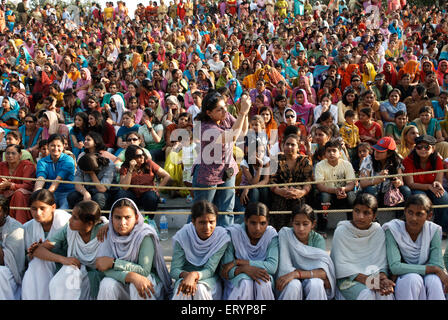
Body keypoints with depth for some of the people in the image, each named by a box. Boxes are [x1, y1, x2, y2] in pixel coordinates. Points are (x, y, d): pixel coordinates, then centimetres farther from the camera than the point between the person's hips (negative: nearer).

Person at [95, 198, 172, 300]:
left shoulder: (144, 235, -19)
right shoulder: (109, 235, -9)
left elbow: (144, 271, -22)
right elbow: (106, 269, -17)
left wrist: (113, 262, -23)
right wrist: (131, 276, -34)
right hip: (121, 282, 3)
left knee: (136, 287, -33)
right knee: (107, 284, -27)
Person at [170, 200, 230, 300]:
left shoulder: (222, 237, -16)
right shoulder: (181, 236, -13)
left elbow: (209, 270, -17)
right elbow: (174, 270, -13)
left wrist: (194, 275, -39)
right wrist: (186, 274, -36)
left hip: (209, 279, 0)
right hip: (185, 276, 0)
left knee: (200, 288, -32)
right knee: (182, 290, -32)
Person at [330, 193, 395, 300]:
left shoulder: (378, 231, 3)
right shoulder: (341, 231, -6)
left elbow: (380, 261, 1)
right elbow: (341, 265, -11)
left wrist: (383, 277, -21)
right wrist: (365, 279, -23)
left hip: (372, 275, 2)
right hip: (348, 278, -2)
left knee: (386, 294, -28)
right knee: (367, 294, -30)